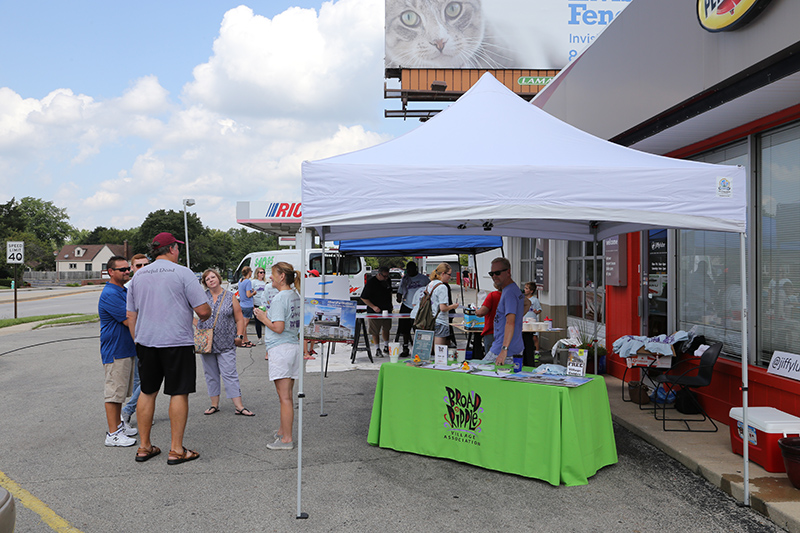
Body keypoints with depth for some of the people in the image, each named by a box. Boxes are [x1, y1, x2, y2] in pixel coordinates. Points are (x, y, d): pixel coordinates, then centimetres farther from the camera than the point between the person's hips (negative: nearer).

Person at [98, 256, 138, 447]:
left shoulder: (124, 291, 15)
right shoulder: (110, 294, -18)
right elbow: (128, 320, -22)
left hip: (127, 349, 10)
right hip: (115, 351, -10)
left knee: (121, 389, 18)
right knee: (114, 391, -5)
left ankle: (118, 424, 29)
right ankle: (112, 434, 0)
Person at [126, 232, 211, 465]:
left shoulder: (138, 275, 9)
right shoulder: (182, 273, -9)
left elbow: (131, 316, 13)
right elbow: (203, 310, -12)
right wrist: (206, 315, 11)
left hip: (145, 341, 6)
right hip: (177, 342, -6)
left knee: (147, 392, 14)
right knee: (179, 393, 2)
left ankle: (144, 447, 21)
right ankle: (176, 450, 5)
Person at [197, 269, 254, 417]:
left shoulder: (230, 297, 5)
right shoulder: (202, 297, 8)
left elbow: (239, 319, 6)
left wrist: (239, 335, -4)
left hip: (226, 343, -2)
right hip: (206, 342, 2)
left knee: (230, 374, -5)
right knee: (211, 375, 8)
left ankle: (239, 406, -4)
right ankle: (214, 404, 19)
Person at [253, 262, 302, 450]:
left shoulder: (279, 298, -15)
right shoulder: (296, 296, 11)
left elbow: (278, 328, -21)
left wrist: (263, 318, -5)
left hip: (280, 349, -9)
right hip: (294, 347, 9)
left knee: (284, 397, -3)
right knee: (287, 396, 17)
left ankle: (286, 439, 2)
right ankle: (283, 431, 30)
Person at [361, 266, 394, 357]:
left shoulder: (388, 280, 4)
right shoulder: (371, 282, -16)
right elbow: (363, 298, -13)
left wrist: (390, 304, 16)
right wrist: (373, 307, -20)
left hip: (387, 309, 6)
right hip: (375, 311, -6)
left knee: (386, 328, 16)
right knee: (375, 331, 0)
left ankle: (386, 347, 31)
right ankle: (377, 350, 12)